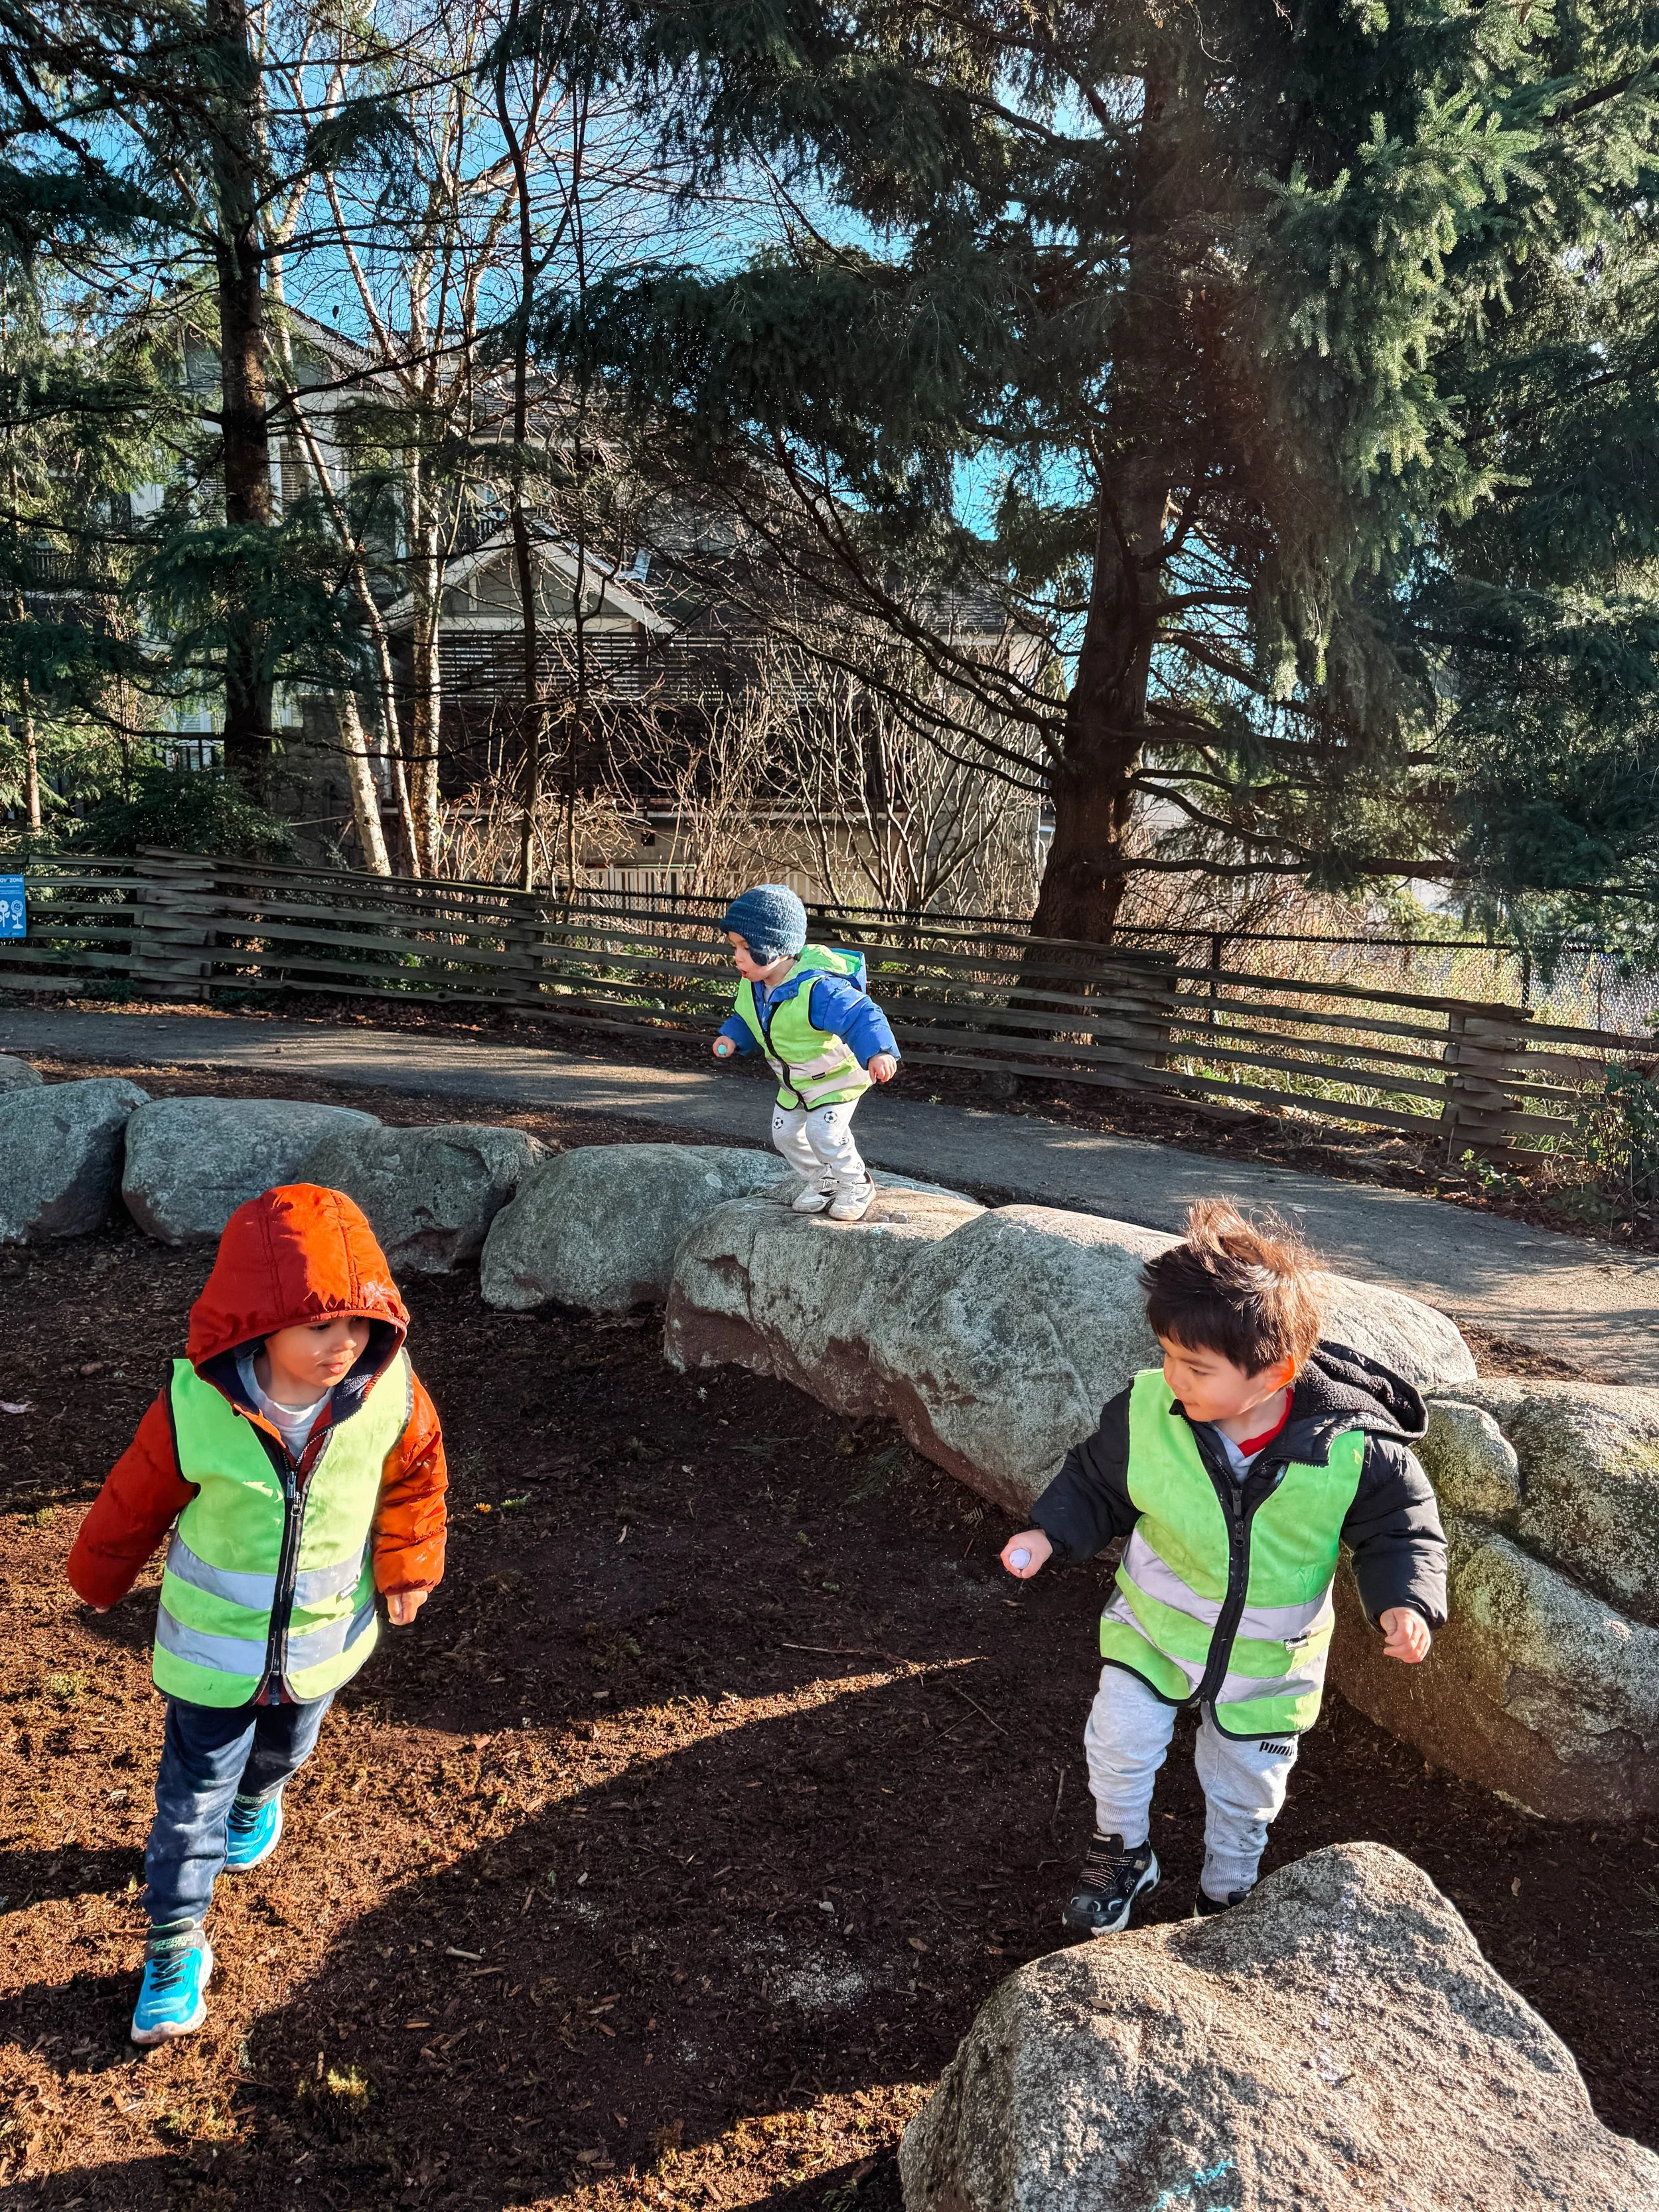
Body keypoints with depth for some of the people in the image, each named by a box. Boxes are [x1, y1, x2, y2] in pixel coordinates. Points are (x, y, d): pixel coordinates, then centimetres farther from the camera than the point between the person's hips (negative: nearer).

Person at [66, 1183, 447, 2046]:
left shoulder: (390, 1394, -26)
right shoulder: (195, 1410, -31)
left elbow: (415, 1472, -3)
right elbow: (134, 1503, -11)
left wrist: (408, 1565, 2)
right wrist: (97, 1580, 6)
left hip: (322, 1640, 3)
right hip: (213, 1645, -3)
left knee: (284, 1749, 30)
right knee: (192, 1798, 9)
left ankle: (257, 1799, 64)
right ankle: (175, 1947, 31)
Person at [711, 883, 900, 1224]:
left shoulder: (818, 989, -38)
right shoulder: (752, 985, -12)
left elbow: (861, 1017, -42)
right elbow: (745, 1019, 9)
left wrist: (879, 1052, -57)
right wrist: (731, 1037, -11)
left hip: (837, 1075, -8)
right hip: (793, 1081, 8)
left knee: (824, 1132, -17)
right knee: (785, 1132, 13)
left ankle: (856, 1186, 10)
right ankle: (820, 1182, 37)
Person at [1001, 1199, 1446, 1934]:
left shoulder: (1351, 1449, -28)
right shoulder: (1146, 1411, -24)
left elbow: (1400, 1529, -11)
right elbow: (1096, 1482, -5)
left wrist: (1404, 1602, -27)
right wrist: (1051, 1533, -19)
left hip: (1268, 1655, 0)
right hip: (1155, 1624, 0)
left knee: (1245, 1789, 18)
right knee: (1118, 1741, -8)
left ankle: (1224, 1895, 48)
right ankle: (1122, 1852, 25)